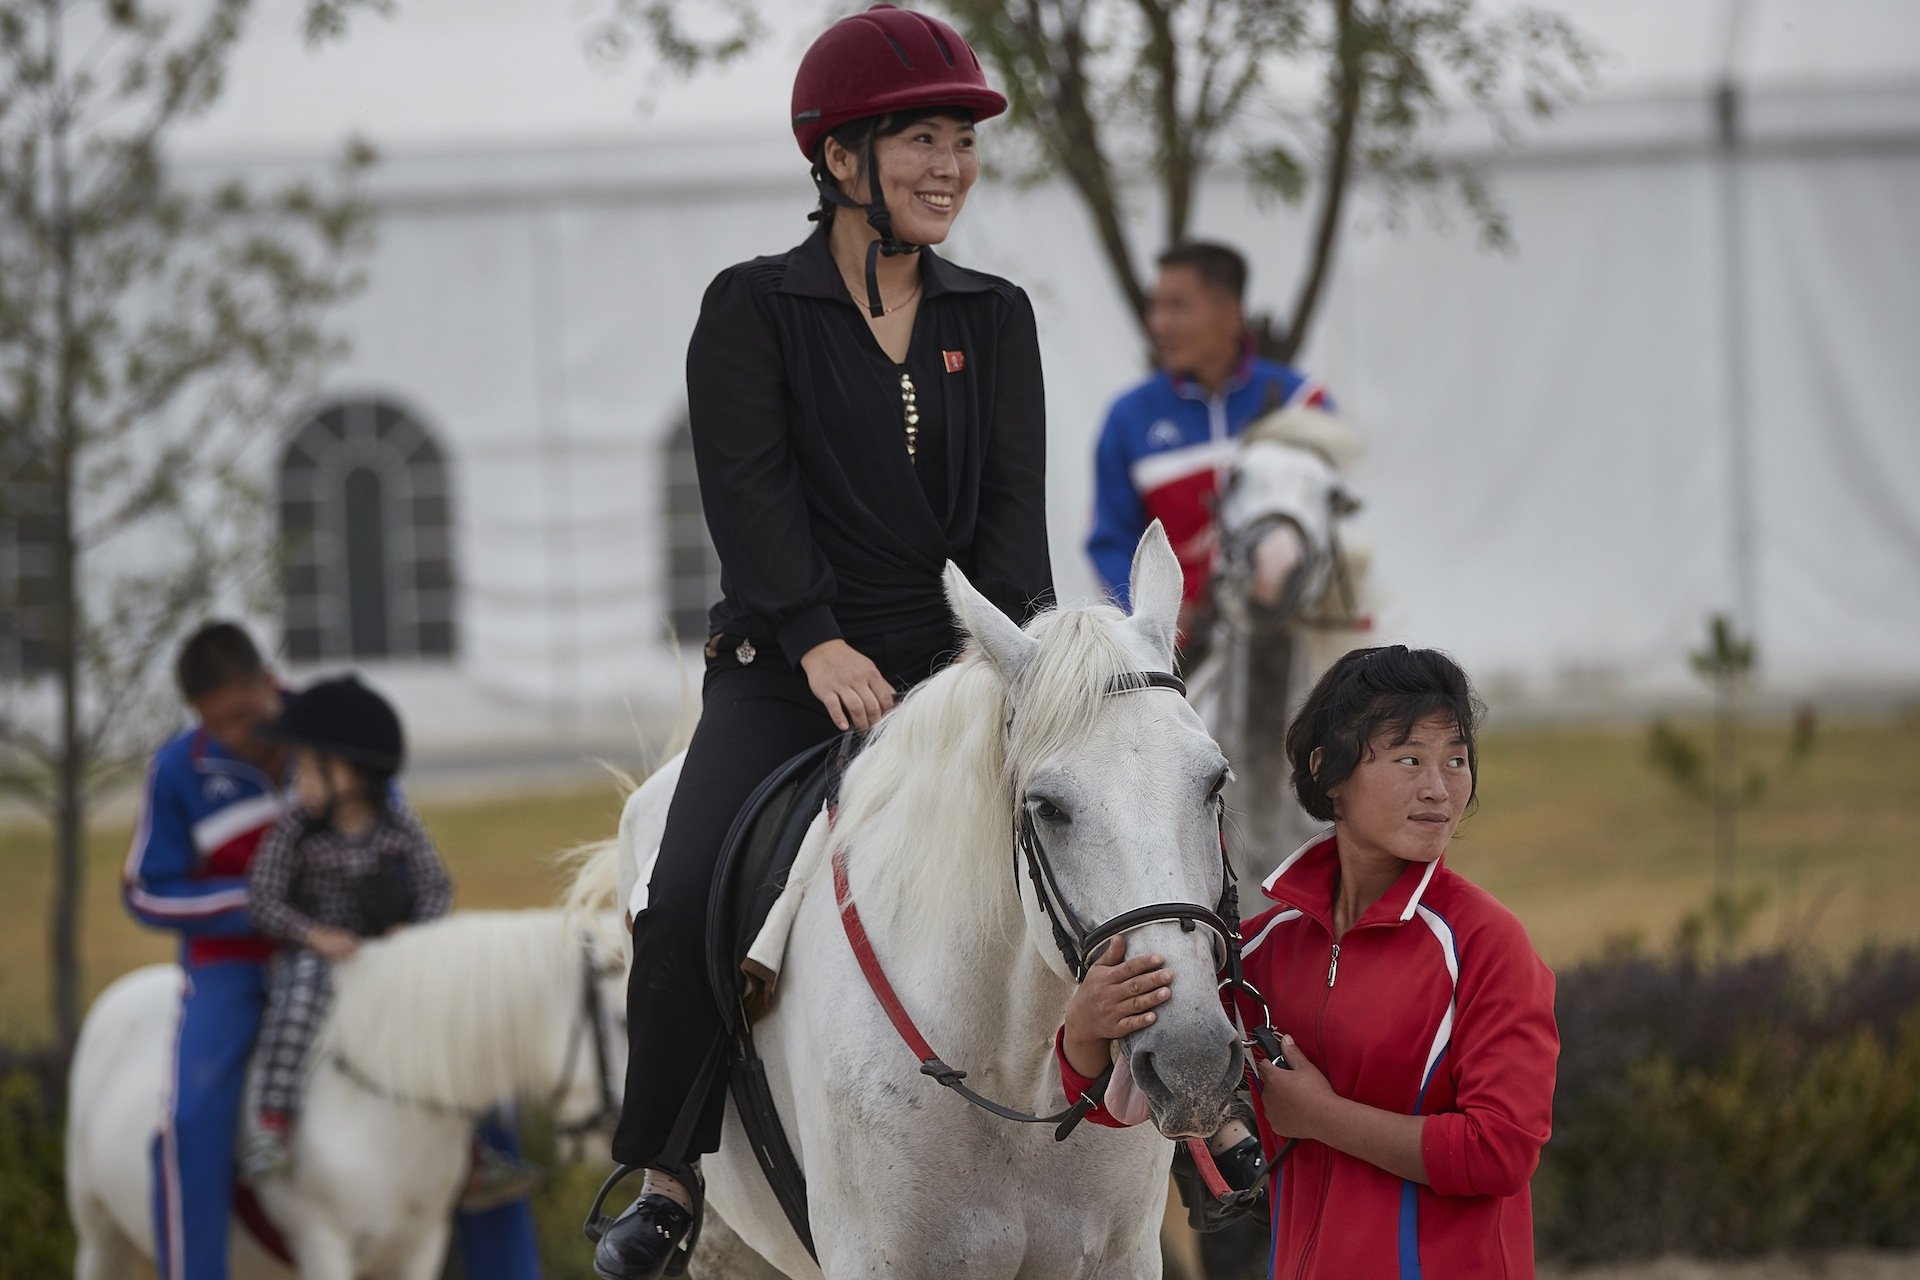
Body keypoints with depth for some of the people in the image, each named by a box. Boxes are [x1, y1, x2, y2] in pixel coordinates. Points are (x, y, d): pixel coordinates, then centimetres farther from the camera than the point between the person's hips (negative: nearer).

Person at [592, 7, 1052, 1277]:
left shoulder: (994, 318, 13)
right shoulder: (752, 309, 3)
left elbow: (1013, 506, 4)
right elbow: (751, 489, -9)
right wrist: (815, 640, -23)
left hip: (949, 668, 3)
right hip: (784, 676, -3)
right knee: (689, 906, -22)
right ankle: (671, 1170, -4)